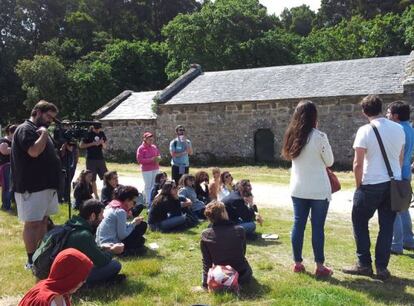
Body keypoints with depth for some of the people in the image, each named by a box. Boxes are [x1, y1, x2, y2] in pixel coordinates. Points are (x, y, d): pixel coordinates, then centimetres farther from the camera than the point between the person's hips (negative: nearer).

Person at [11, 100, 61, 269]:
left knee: (43, 221, 14)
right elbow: (34, 151, -26)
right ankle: (31, 260, 5)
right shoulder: (25, 129, -11)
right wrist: (44, 133, -15)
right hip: (32, 187, -10)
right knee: (32, 223, -3)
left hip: (46, 184, 10)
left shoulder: (40, 130, 19)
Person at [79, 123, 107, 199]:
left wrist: (102, 143, -12)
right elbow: (81, 145, -6)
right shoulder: (88, 134, -5)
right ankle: (96, 196, 11)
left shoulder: (101, 134, 7)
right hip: (91, 159, -4)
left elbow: (104, 147, 11)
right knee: (92, 179, 2)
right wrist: (92, 144, -15)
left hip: (100, 158, 4)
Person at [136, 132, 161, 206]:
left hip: (156, 169, 5)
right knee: (148, 186, 0)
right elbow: (139, 160, -14)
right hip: (146, 170, -5)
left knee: (155, 185, 9)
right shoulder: (141, 148, -8)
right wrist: (151, 159, -20)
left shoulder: (154, 147, 8)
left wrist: (158, 158, -5)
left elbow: (158, 155, 20)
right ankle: (148, 202, 9)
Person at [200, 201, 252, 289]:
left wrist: (206, 283, 3)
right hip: (242, 277, -1)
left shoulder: (205, 235, -14)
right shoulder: (239, 230, -15)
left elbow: (206, 262, -8)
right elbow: (243, 253, 2)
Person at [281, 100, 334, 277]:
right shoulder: (319, 136, -14)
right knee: (317, 227, 3)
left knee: (298, 224, 10)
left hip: (297, 189, 5)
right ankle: (319, 266, 11)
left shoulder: (292, 135, 1)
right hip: (318, 190, -5)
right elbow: (329, 161, -3)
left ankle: (297, 263, 19)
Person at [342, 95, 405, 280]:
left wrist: (359, 185, -1)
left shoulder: (365, 131, -12)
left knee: (360, 222, 11)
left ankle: (364, 264, 14)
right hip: (394, 183, 5)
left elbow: (358, 164, -13)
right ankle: (382, 267, 15)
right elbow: (400, 159, 12)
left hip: (372, 184, -5)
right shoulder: (398, 129, 4)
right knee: (387, 226, 11)